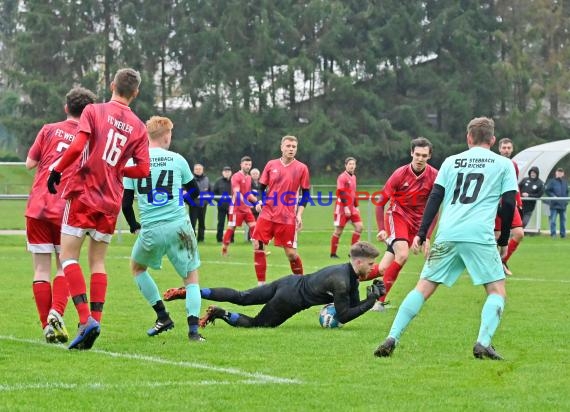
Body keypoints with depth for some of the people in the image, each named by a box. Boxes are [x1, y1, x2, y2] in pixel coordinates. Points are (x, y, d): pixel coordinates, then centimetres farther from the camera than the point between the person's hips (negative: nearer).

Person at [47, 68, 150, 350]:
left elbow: (77, 147, -16)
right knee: (98, 262, 13)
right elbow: (143, 170, 1)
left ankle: (85, 318, -16)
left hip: (82, 193, -4)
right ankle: (96, 319, 2)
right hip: (110, 202, 4)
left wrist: (57, 170, -3)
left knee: (68, 257, -1)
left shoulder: (94, 111, -3)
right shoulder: (138, 128, 6)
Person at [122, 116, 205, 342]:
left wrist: (135, 227, 21)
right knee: (191, 276, 12)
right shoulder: (177, 160, 2)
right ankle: (193, 328, -5)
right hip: (179, 226, 0)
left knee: (137, 266, 27)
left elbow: (126, 203, 5)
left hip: (151, 230, 0)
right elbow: (194, 192, 15)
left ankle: (163, 316, 18)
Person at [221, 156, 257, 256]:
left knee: (253, 227, 0)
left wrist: (256, 200, 11)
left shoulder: (249, 178, 14)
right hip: (237, 207, -7)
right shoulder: (236, 177, -11)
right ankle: (224, 249, 6)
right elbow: (237, 193, -22)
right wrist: (245, 202, -34)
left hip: (246, 207, 7)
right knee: (231, 228, -3)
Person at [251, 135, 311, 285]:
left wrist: (299, 214, -7)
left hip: (287, 218, -2)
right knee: (258, 247, -4)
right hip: (267, 214, 2)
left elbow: (305, 194, 2)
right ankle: (261, 284, 6)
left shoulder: (301, 168, -1)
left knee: (291, 253, -4)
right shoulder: (271, 165, 4)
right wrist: (260, 201, -7)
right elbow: (262, 187, 12)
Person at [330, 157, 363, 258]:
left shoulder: (353, 177, 14)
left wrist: (356, 206, 20)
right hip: (342, 208, -8)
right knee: (339, 230, -3)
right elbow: (340, 193, -18)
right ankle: (333, 253, 7)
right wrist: (346, 207, -23)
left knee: (359, 227, -2)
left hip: (351, 208, 8)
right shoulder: (342, 177, -12)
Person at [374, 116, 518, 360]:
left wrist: (421, 234, 11)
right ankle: (483, 343, -15)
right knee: (497, 291, 6)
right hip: (480, 236, -3)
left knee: (423, 288, 7)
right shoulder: (504, 164, 13)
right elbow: (509, 203, 7)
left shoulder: (451, 162, 19)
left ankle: (392, 338, -4)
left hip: (447, 235, 3)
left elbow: (435, 198, 12)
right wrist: (503, 241, 16)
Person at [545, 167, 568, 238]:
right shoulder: (552, 181, -3)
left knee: (563, 220, 10)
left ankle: (563, 234, 17)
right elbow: (547, 191, -4)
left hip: (563, 205, 4)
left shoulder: (565, 182, 11)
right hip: (554, 204, -4)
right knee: (553, 220, -9)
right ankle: (553, 234, -5)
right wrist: (553, 196, -17)